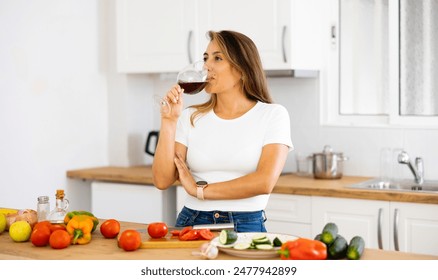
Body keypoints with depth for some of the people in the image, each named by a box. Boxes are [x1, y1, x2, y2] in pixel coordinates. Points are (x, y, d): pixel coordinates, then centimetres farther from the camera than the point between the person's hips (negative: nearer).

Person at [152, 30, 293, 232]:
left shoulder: (272, 115, 0)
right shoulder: (191, 117, 8)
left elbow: (264, 182, -12)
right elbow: (162, 180, 0)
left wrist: (199, 189, -6)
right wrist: (169, 121, -6)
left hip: (246, 227, -2)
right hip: (191, 223, 2)